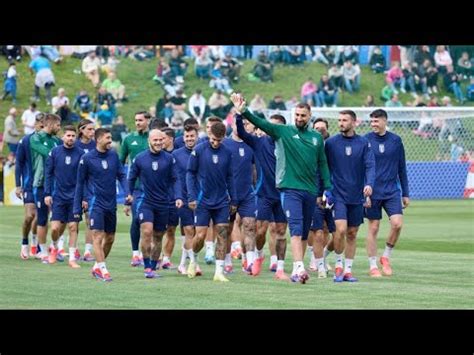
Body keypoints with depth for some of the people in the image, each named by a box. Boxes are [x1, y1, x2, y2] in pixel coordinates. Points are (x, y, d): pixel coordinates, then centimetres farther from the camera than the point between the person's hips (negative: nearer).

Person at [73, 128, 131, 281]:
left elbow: (121, 175, 8)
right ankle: (102, 269, -12)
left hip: (111, 204, 5)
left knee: (110, 238, 10)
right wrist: (77, 207, 2)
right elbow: (80, 183, 1)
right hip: (96, 203, -5)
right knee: (98, 236, -12)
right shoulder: (87, 158, -6)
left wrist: (127, 193, -10)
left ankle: (97, 266, 25)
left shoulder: (113, 155, 5)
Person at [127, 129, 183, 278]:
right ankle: (147, 267, -12)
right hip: (145, 202, -2)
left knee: (158, 237, 9)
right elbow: (131, 179, 7)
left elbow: (175, 180, 2)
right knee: (147, 231, -19)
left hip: (163, 203, 2)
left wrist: (178, 196, -13)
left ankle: (153, 268, 21)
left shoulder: (169, 159, 1)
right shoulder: (139, 159, -2)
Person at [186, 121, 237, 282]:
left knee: (223, 235, -3)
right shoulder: (198, 151, -6)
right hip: (203, 201, -3)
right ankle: (193, 259, 25)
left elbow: (230, 178, 12)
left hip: (222, 202, 3)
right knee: (200, 236, -4)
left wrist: (233, 200, 10)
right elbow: (190, 174, -2)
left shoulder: (227, 153, 4)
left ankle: (219, 271, 0)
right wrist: (191, 196, -9)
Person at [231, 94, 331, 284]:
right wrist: (243, 111, -25)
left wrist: (327, 189, 10)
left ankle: (296, 270, 18)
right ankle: (299, 268, -25)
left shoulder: (317, 138, 11)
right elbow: (261, 123, -10)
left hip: (311, 191, 4)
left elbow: (322, 165, 15)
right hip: (290, 189, -4)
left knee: (304, 233, 9)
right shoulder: (283, 132, 2)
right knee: (296, 229, -17)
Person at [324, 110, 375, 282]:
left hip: (357, 196, 2)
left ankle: (348, 270, 16)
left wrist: (369, 184, -23)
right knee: (341, 230, -16)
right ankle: (338, 265, 4)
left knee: (352, 234, 6)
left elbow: (370, 165, -5)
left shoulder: (363, 143, 3)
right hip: (338, 195, -2)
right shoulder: (331, 143, 0)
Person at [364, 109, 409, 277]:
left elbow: (402, 168, 11)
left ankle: (386, 256, 10)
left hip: (392, 191, 2)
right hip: (372, 192, -2)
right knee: (373, 228, 1)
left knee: (397, 223, -12)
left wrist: (405, 194, 11)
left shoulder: (396, 140, 4)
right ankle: (373, 266, 11)